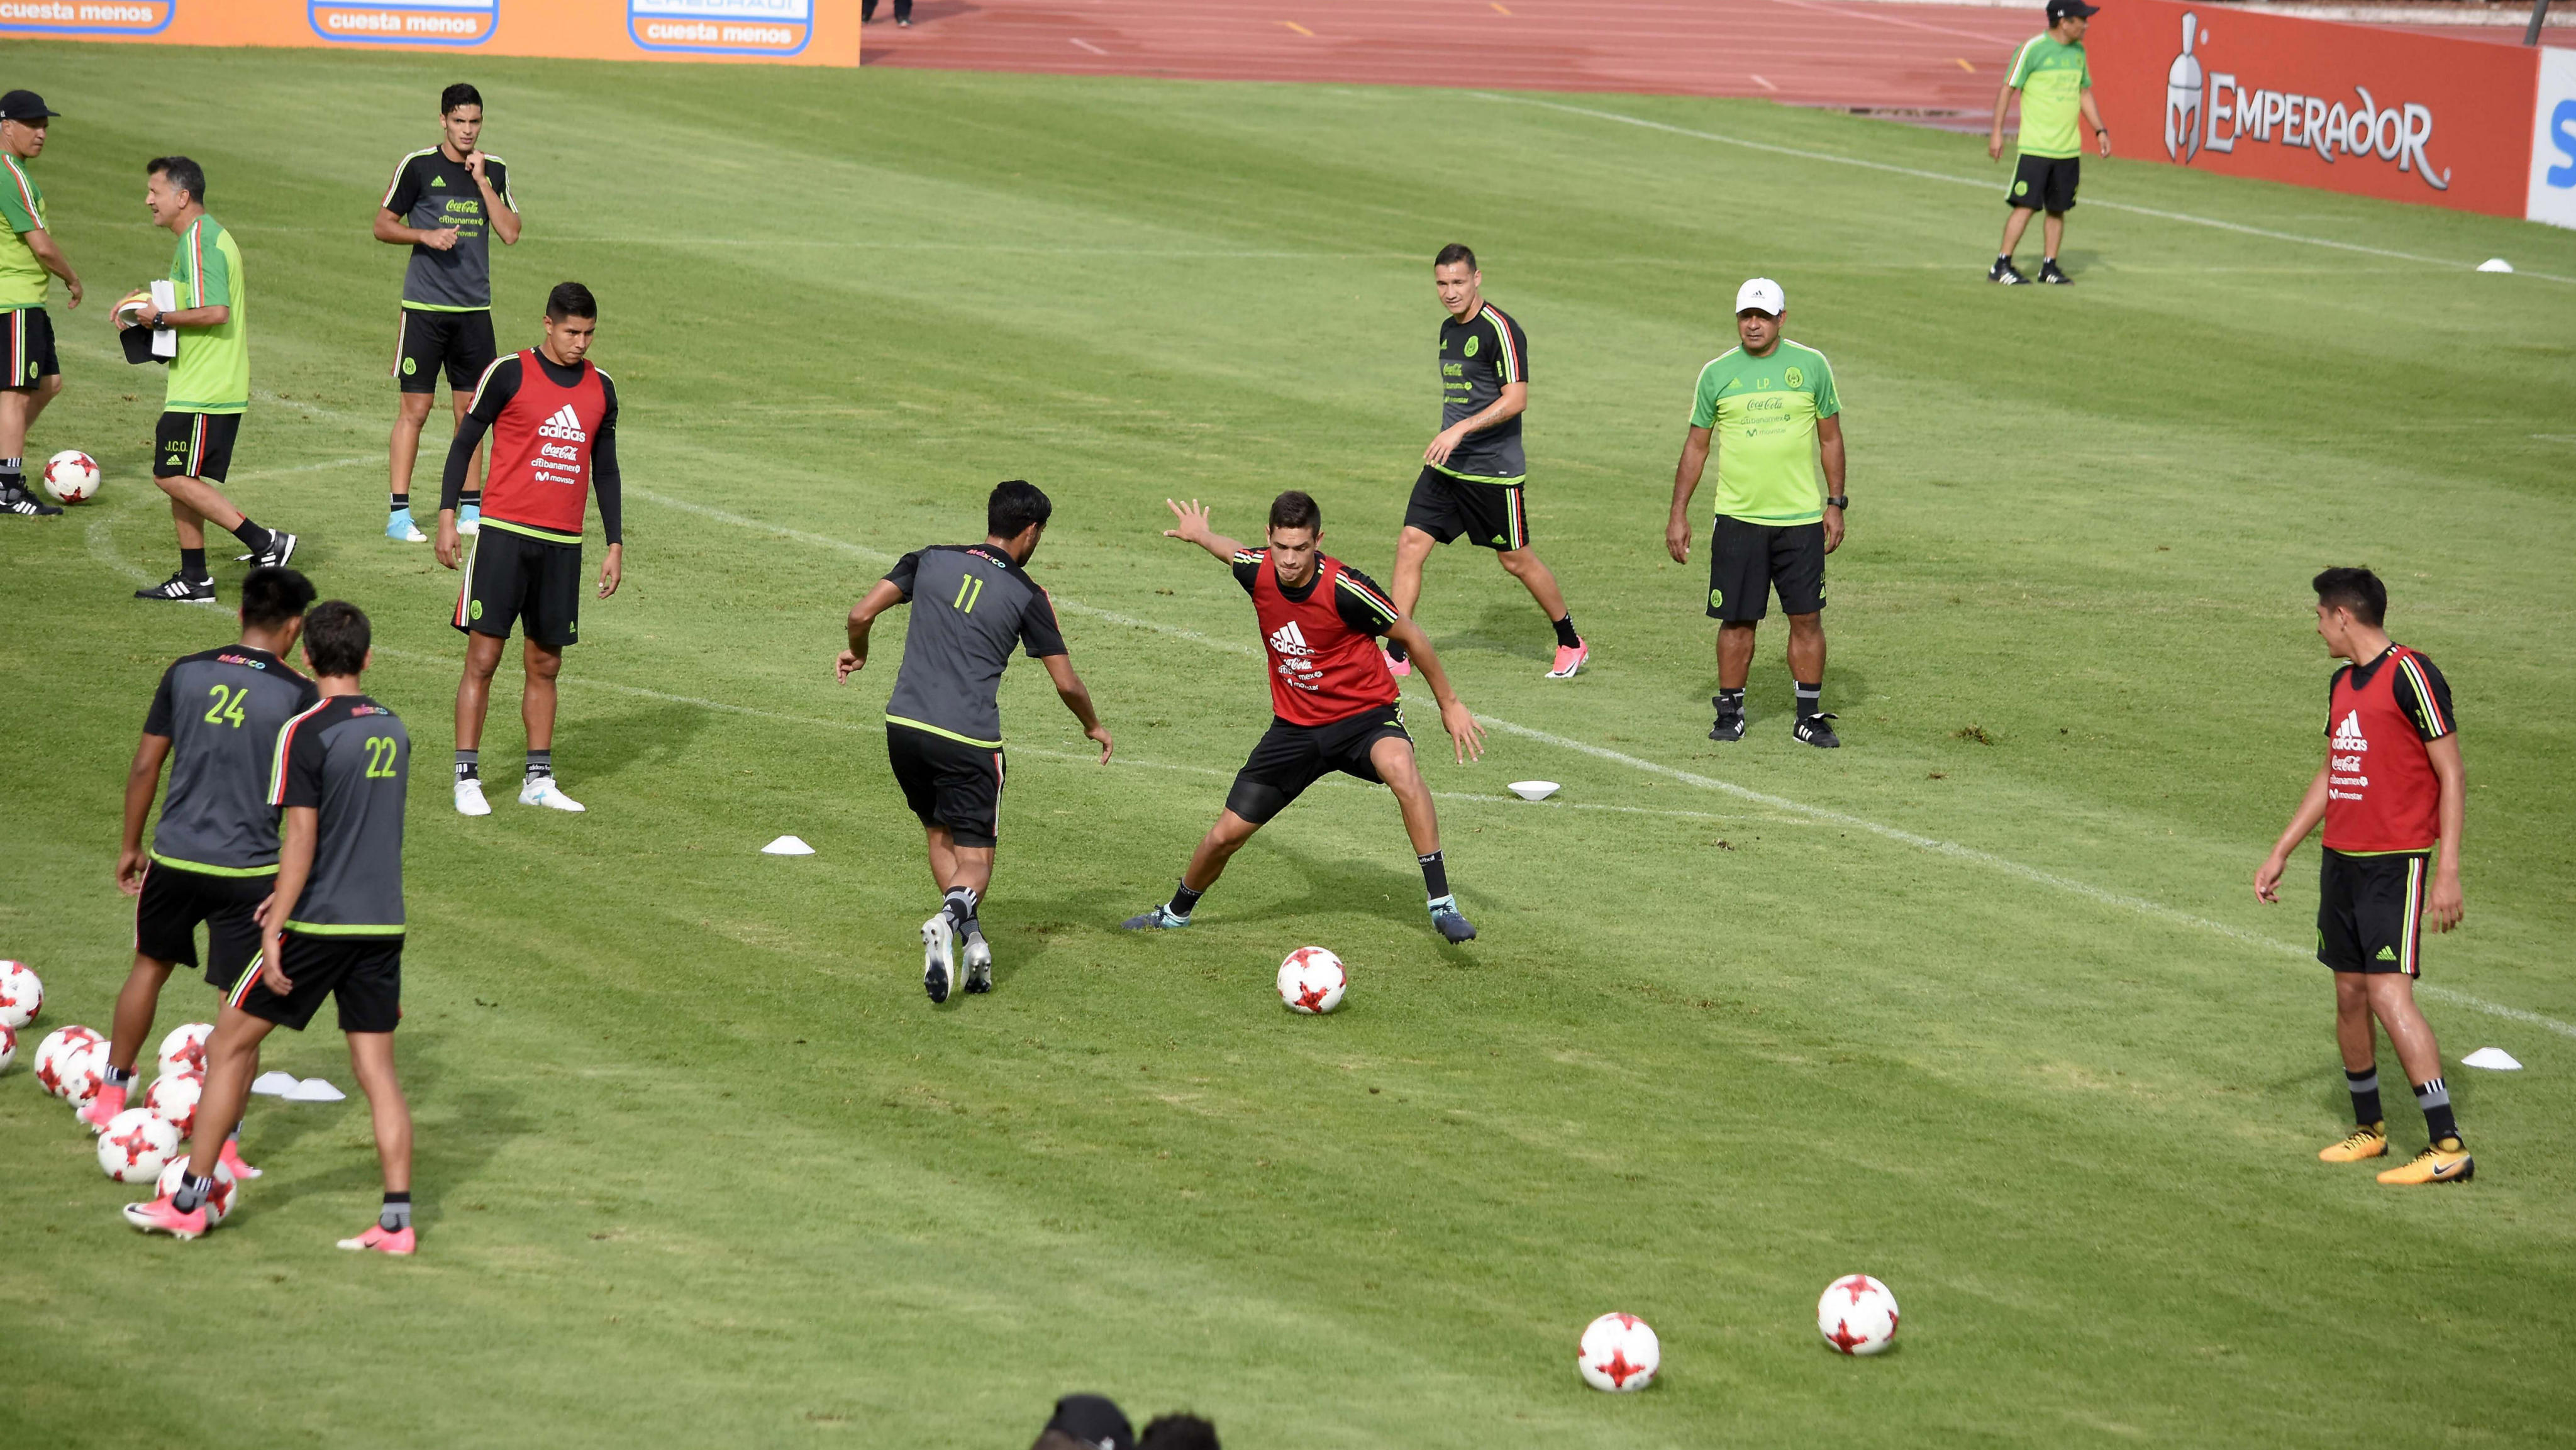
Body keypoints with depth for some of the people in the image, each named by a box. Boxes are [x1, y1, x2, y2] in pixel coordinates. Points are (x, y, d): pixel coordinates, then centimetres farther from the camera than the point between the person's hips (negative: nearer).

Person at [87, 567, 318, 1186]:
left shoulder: (186, 674, 0)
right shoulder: (298, 695, -8)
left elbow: (145, 766, 5)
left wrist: (131, 846, 16)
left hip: (175, 857, 3)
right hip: (248, 869, -3)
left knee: (150, 965, 26)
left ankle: (111, 1095, 35)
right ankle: (223, 1144, 2)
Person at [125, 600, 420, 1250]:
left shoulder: (305, 733, -13)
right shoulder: (394, 731, 8)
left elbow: (301, 840, -16)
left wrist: (274, 930, -15)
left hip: (318, 926, -5)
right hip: (383, 923, 6)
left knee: (229, 1047, 7)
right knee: (376, 1068, 7)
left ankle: (187, 1202, 9)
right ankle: (397, 1220, 0)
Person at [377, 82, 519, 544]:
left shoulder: (494, 170, 7)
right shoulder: (418, 166, -4)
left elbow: (510, 233, -2)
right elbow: (383, 225, 1)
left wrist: (482, 181, -8)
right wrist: (425, 235, -15)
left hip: (475, 310, 4)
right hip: (424, 309, -4)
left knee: (470, 410, 9)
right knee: (414, 409, -4)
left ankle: (470, 508, 19)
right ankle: (399, 514, -1)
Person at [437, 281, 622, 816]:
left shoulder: (601, 388, 10)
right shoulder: (509, 374, -4)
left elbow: (605, 470, 18)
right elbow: (464, 444, 0)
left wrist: (615, 545, 14)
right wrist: (447, 516, -7)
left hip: (563, 544, 4)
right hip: (505, 532, -4)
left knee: (545, 665, 9)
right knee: (483, 657, -5)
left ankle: (538, 779, 16)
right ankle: (467, 779, -2)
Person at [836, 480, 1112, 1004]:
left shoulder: (931, 560, 8)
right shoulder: (1026, 595, 1)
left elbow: (863, 612, 3)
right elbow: (1067, 683, 5)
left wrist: (857, 654, 25)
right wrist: (1094, 726, 25)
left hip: (904, 725, 3)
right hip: (968, 740, -3)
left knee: (939, 837, 22)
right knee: (975, 859, 4)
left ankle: (970, 938, 2)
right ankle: (950, 920, -29)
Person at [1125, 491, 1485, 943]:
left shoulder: (1343, 588, -25)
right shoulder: (1257, 571, -11)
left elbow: (1409, 636, -10)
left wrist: (1450, 704, -2)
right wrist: (1201, 536, 37)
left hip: (1364, 716, -5)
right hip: (1295, 727, 5)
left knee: (1401, 769, -39)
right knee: (1226, 834, 6)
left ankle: (1442, 904, -33)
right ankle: (1176, 912, 37)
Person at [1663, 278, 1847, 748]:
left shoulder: (1811, 365, 2)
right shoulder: (1717, 373, 3)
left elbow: (1830, 438, 8)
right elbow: (1696, 445, 8)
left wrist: (1835, 504, 3)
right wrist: (1678, 514, 5)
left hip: (1801, 518, 0)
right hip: (1737, 518, 0)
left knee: (1807, 618, 1)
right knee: (1737, 620, 2)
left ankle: (1810, 716, 9)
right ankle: (1730, 713, 13)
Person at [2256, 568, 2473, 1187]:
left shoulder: (2410, 677, -12)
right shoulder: (2343, 684, 14)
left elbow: (2453, 776, -13)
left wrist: (2448, 872, -17)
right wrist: (2280, 853, 25)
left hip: (2398, 862, -8)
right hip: (2341, 858, 8)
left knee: (2388, 992, -15)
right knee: (2349, 994, 10)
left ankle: (2448, 1147, -15)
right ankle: (2368, 1126, 25)